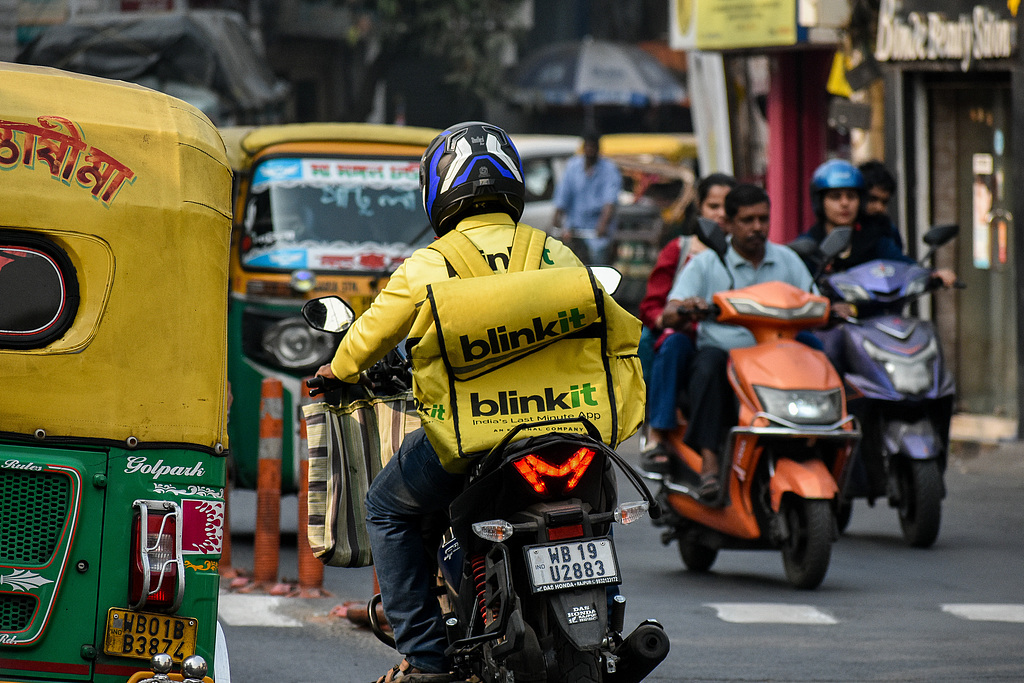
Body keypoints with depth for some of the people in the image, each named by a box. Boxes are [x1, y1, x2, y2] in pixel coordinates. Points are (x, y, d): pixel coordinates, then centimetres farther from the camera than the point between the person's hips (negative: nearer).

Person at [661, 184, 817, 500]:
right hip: (723, 351, -1)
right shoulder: (705, 263, 7)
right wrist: (685, 308, -28)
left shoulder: (787, 260, 14)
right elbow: (669, 316, -3)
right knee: (708, 362, -36)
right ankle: (709, 460, -41)